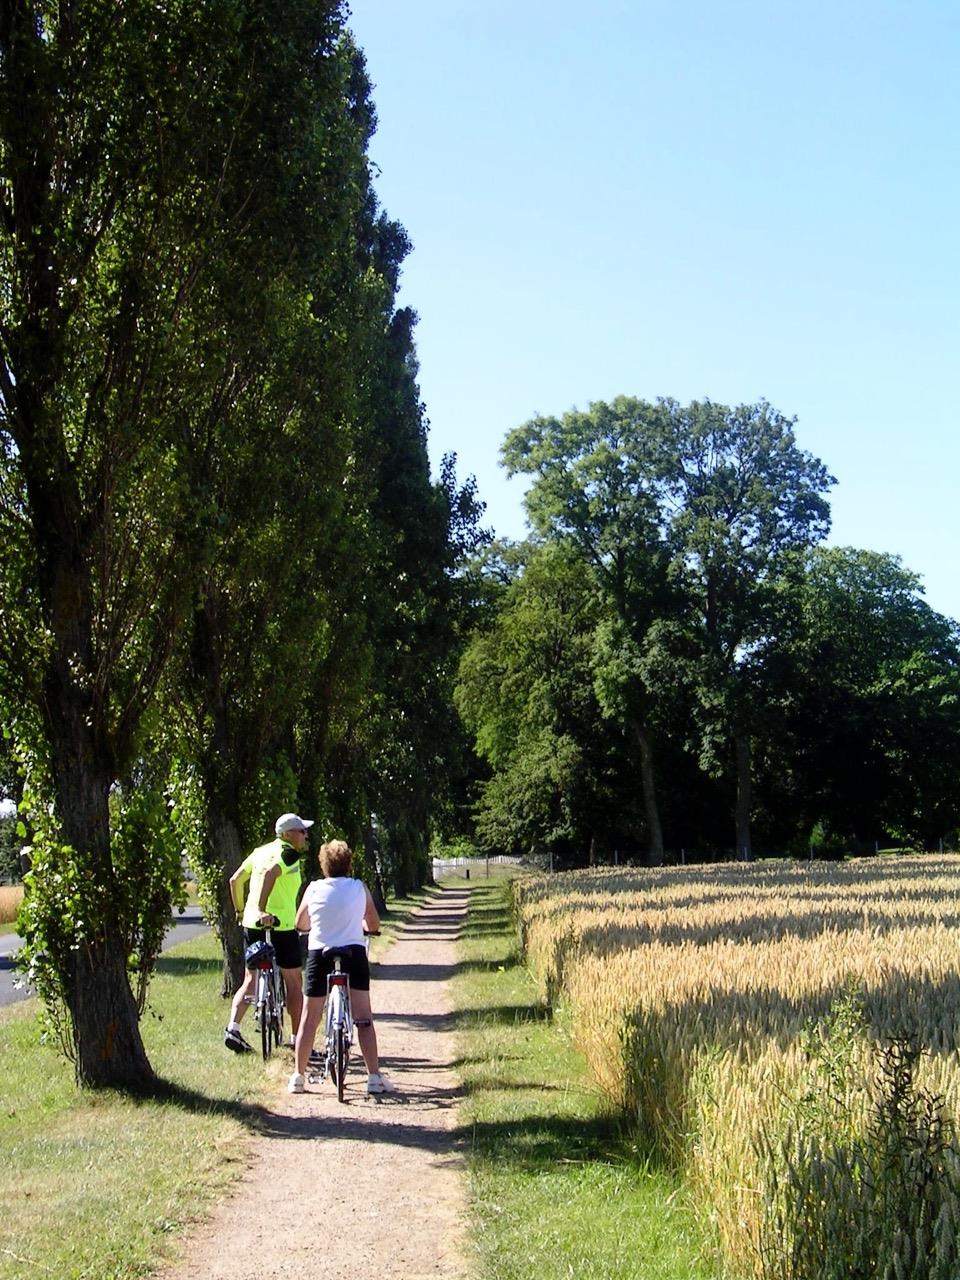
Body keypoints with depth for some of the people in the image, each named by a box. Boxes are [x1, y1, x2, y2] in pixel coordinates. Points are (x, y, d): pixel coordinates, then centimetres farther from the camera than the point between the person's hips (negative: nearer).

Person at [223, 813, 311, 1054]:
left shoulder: (261, 851, 14)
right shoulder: (289, 853, -10)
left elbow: (235, 880, 19)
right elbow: (269, 873, -29)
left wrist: (240, 911, 28)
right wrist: (262, 910, -36)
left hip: (251, 924, 7)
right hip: (281, 925, -7)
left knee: (251, 980, 15)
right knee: (294, 982, 5)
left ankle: (233, 1028, 0)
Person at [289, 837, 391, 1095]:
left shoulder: (314, 888, 2)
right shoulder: (360, 888, 2)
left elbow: (300, 923, 13)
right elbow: (374, 925, 10)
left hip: (319, 953, 1)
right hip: (354, 953, 0)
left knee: (309, 1018, 9)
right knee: (364, 1019, 3)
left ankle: (298, 1077, 11)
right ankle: (374, 1077, 2)